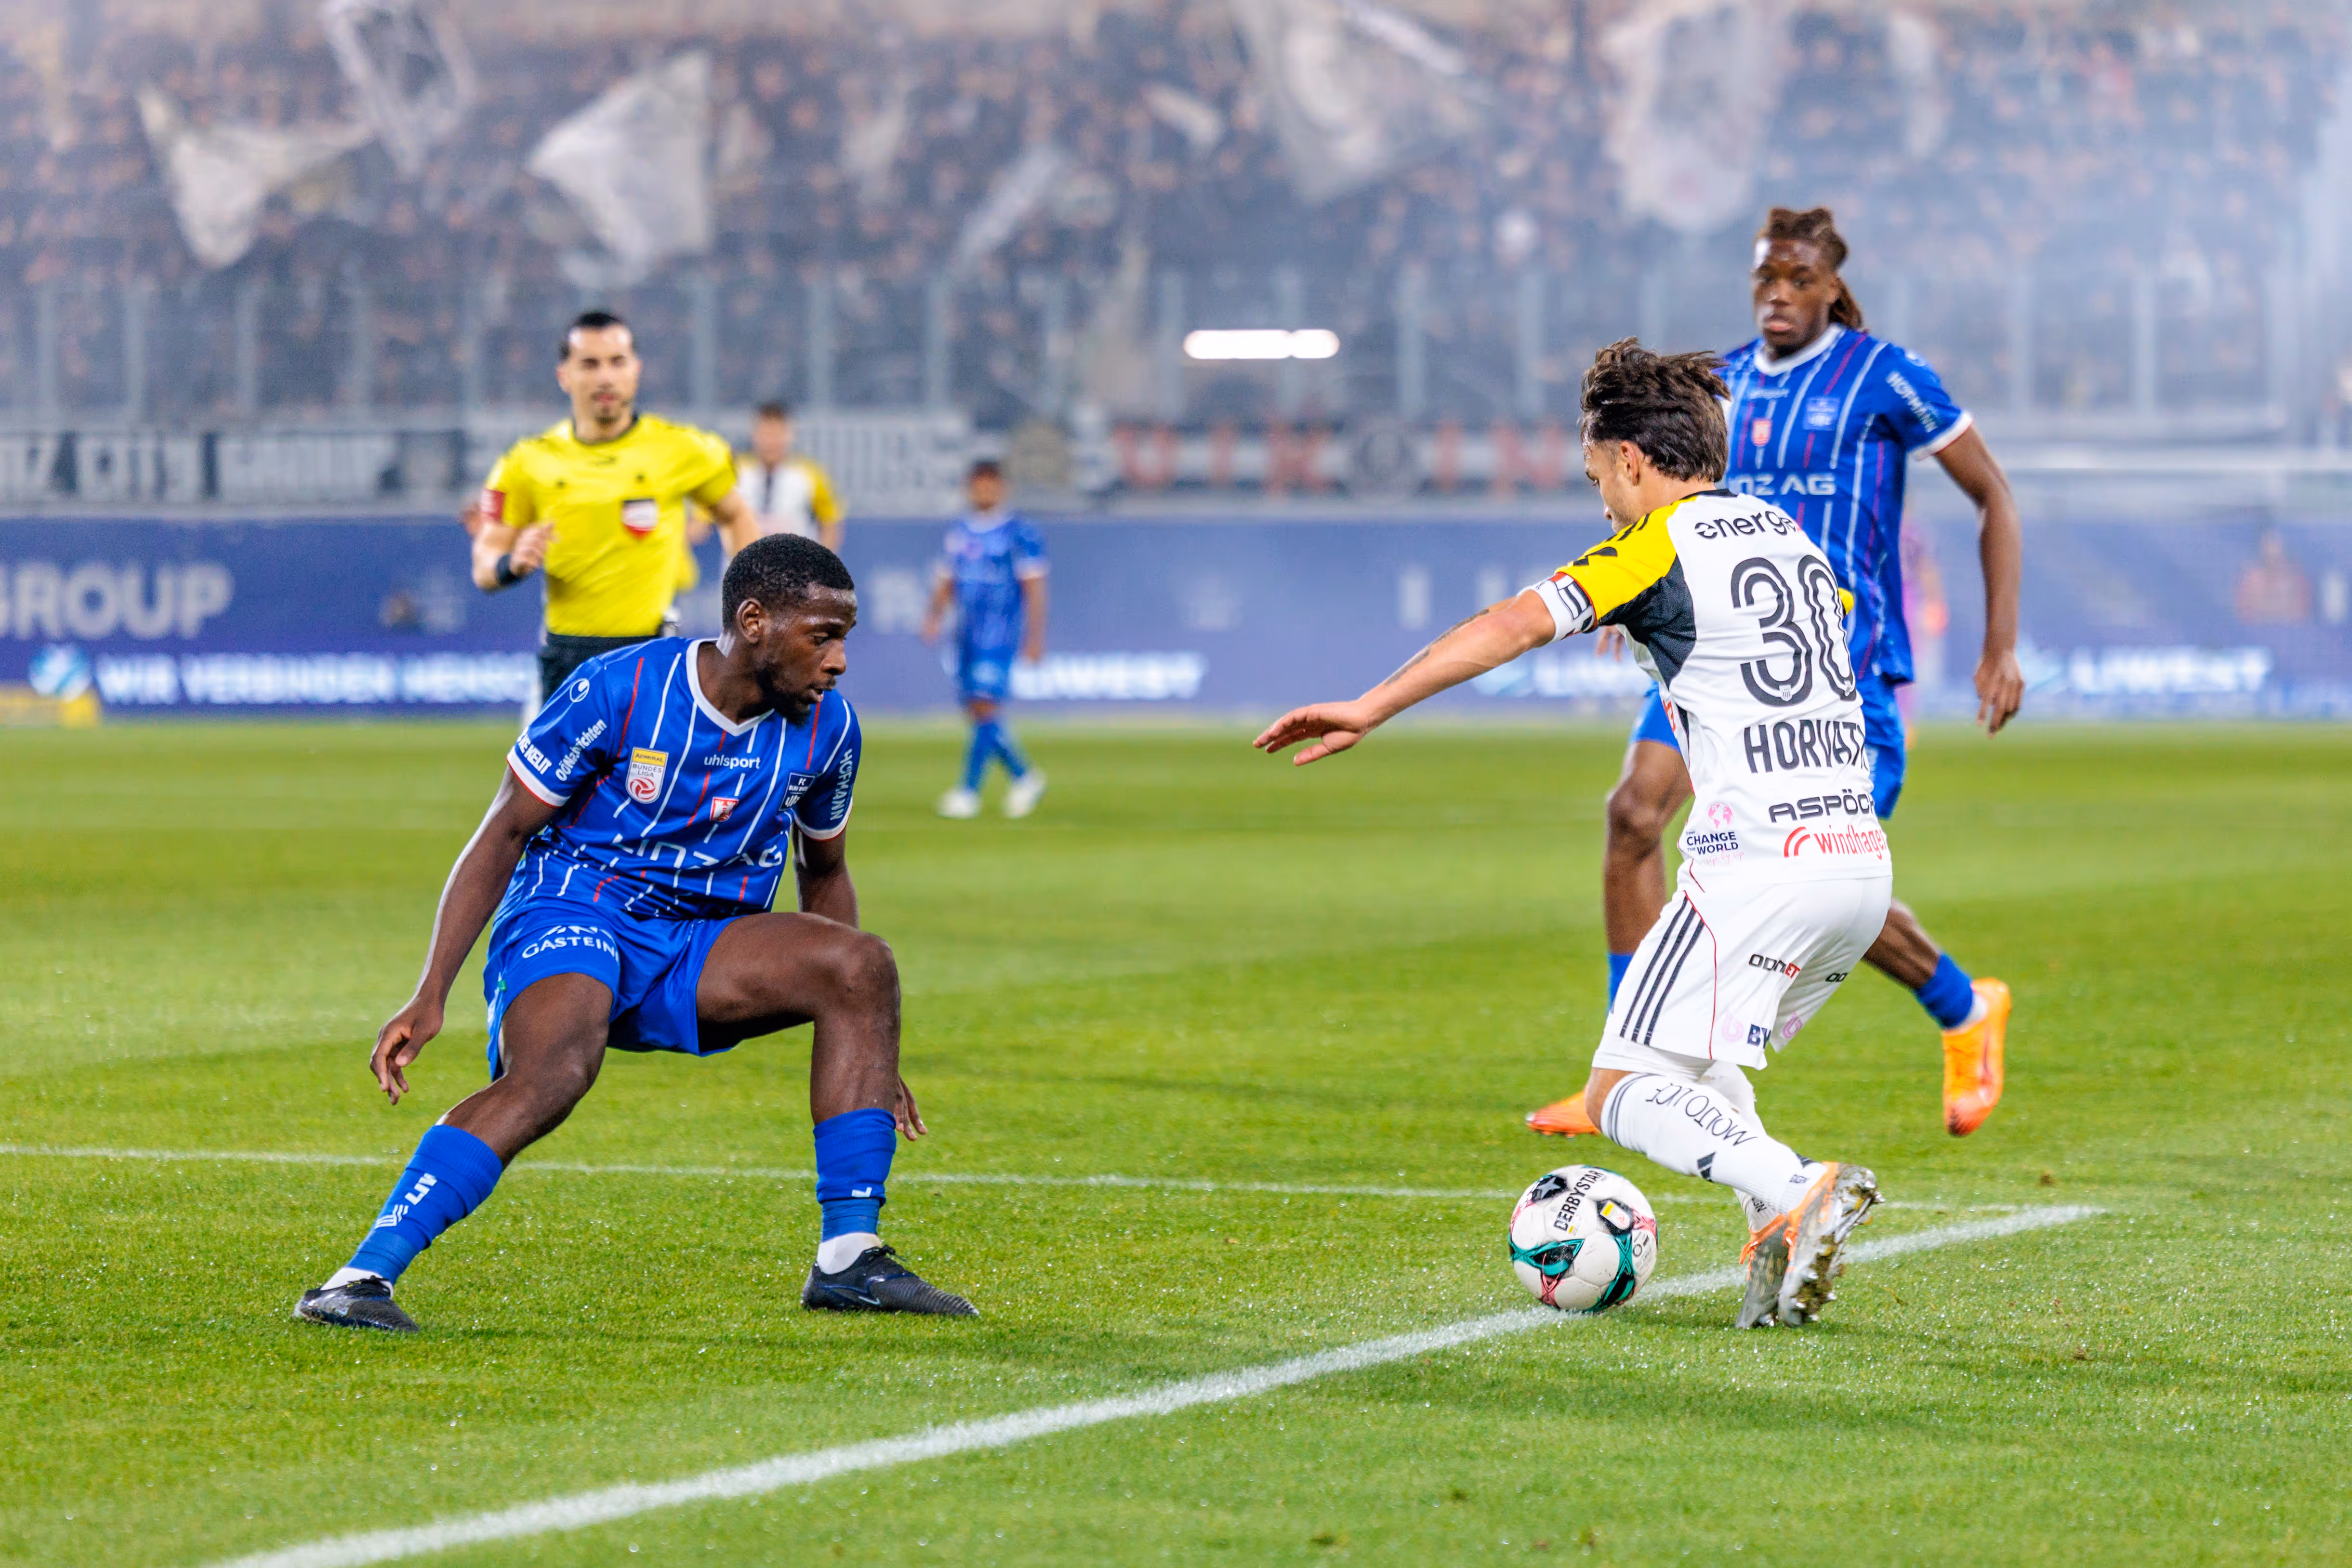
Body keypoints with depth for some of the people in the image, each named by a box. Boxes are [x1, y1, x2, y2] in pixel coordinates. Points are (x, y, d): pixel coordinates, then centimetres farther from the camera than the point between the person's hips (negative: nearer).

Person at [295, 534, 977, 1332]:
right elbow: (502, 835, -7)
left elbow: (823, 874, 18)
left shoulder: (826, 728, 1)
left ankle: (848, 1257, -15)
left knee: (864, 965, -18)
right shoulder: (615, 692, -13)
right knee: (552, 1073, -36)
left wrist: (866, 1051, 18)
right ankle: (362, 1278, -38)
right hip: (567, 915, -5)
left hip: (699, 951, 5)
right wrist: (429, 997, -14)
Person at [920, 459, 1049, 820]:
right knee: (975, 710, 5)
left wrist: (1034, 637, -9)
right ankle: (1024, 777, 21)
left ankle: (969, 791, -14)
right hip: (967, 634, 6)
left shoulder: (1020, 533, -3)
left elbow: (1033, 588, -4)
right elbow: (946, 583, 19)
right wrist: (934, 617, 3)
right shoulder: (959, 532, 14)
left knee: (985, 706, -13)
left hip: (1000, 633, -6)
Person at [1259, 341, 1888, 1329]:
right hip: (1863, 860, 8)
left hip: (1759, 862, -8)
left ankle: (1800, 1193, -28)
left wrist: (1370, 710, -17)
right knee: (1696, 1065, 23)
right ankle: (1788, 1250, 2)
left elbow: (1516, 624, -15)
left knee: (1624, 1093, -6)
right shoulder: (1790, 538, 19)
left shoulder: (1663, 545, -3)